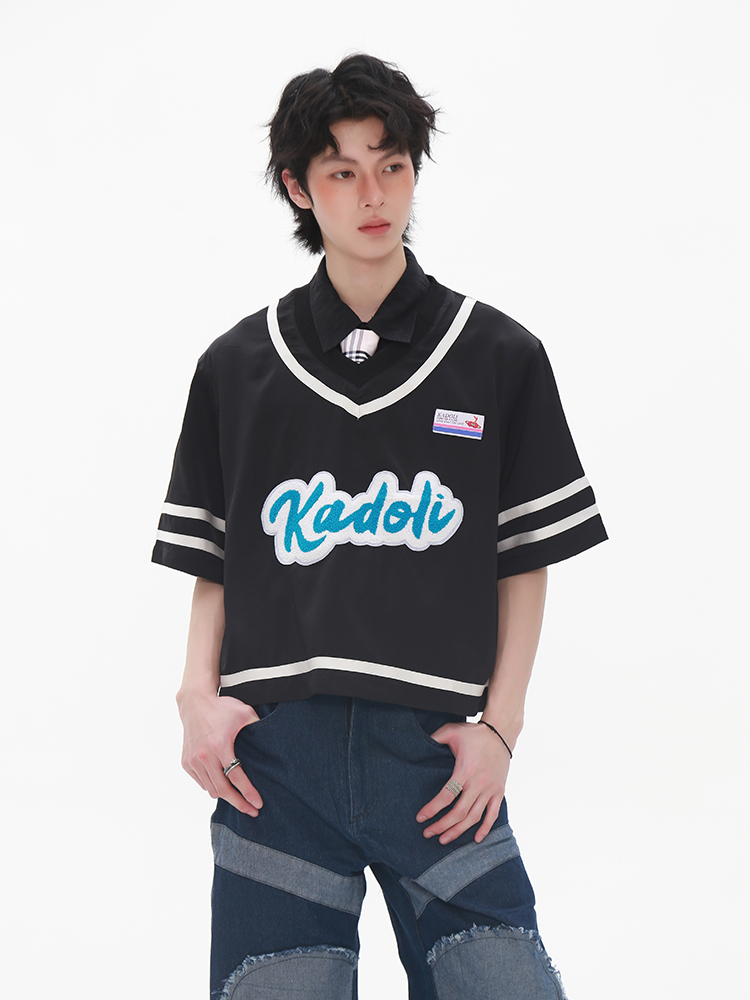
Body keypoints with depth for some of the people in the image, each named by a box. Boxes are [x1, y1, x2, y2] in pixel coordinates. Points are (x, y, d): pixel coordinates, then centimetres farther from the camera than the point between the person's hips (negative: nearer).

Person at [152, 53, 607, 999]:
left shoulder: (500, 358, 8)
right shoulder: (238, 367, 11)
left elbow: (525, 564, 9)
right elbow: (214, 567, 13)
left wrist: (499, 725, -1)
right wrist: (200, 693, -3)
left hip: (436, 752, 0)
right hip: (274, 758, 0)